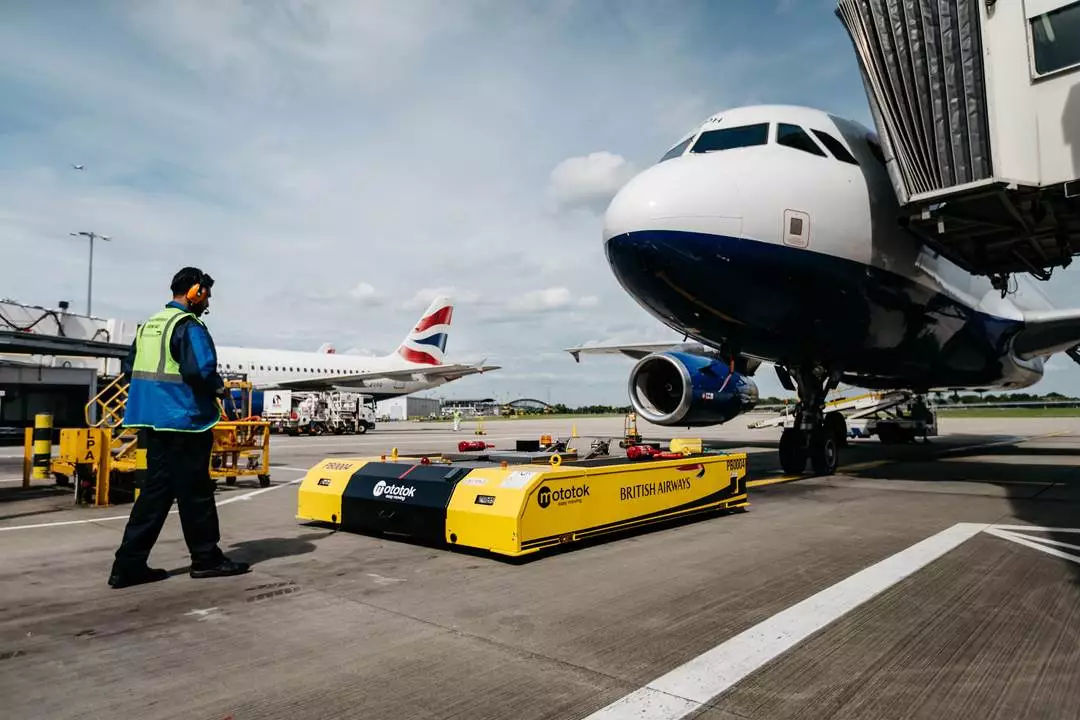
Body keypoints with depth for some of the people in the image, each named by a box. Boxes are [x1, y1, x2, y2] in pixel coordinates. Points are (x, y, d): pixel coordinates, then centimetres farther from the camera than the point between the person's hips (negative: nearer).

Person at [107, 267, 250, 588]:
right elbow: (201, 370, -25)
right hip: (184, 420, -9)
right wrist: (218, 387, -7)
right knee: (195, 490, 2)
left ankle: (129, 564, 13)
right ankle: (206, 558, 13)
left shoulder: (150, 324, 16)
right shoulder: (189, 326, -13)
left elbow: (130, 368, 19)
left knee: (157, 489, 13)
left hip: (153, 419, 9)